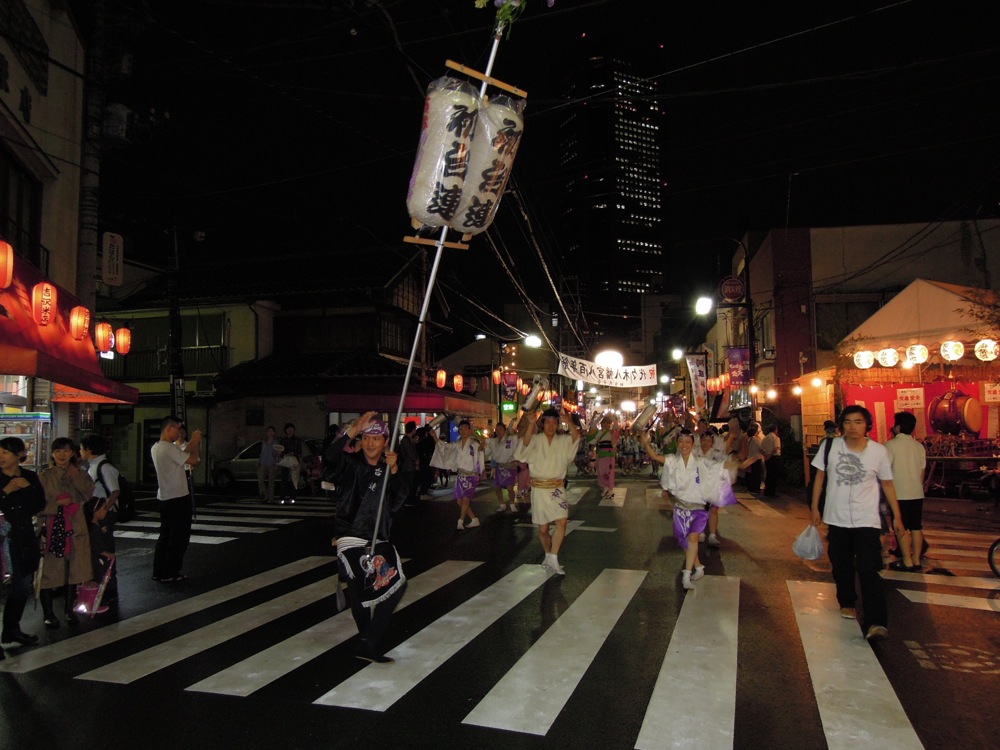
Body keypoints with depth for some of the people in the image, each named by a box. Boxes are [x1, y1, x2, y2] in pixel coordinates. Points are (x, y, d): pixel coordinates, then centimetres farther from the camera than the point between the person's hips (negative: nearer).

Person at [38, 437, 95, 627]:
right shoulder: (44, 477, 0)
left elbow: (88, 494, -9)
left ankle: (69, 609, 23)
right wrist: (57, 504, -17)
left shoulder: (81, 474, 8)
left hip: (75, 528, 2)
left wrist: (75, 476, -14)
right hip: (52, 528, -2)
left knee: (74, 569, 8)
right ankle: (49, 613, 12)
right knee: (49, 570, -1)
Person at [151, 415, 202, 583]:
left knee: (165, 535, 15)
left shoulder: (156, 448, 11)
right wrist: (195, 442, -9)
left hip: (164, 497, 10)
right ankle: (170, 574, 4)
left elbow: (182, 456, 16)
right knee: (179, 537, 0)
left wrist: (193, 442, 10)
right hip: (178, 498, -10)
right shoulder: (169, 448, -19)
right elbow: (193, 460, -21)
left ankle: (159, 571, 19)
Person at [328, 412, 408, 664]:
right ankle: (369, 640, -3)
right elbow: (329, 456, -23)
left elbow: (398, 502, -3)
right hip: (350, 537, -4)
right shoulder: (351, 462, 0)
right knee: (359, 581, -21)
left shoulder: (388, 468, 10)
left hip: (379, 539, 4)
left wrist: (394, 471, -16)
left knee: (396, 582, -9)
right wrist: (353, 430, -33)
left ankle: (369, 644, 3)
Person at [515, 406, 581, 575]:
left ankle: (553, 558, -8)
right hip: (539, 488, -1)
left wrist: (569, 422, -36)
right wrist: (531, 424, -41)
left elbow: (576, 437, -17)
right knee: (543, 528, 7)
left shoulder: (563, 441, 2)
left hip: (557, 488, 1)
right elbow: (526, 442, -25)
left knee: (562, 521, -18)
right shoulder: (536, 440, -3)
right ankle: (548, 555, 31)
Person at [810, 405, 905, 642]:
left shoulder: (879, 451, -5)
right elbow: (820, 476, 6)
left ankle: (876, 622, -14)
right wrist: (815, 508, 6)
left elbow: (887, 484, 5)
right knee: (841, 566, 15)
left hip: (867, 521, -2)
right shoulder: (830, 446, -4)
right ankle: (847, 602, 38)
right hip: (837, 518, 2)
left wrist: (897, 516, 7)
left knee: (869, 571, -13)